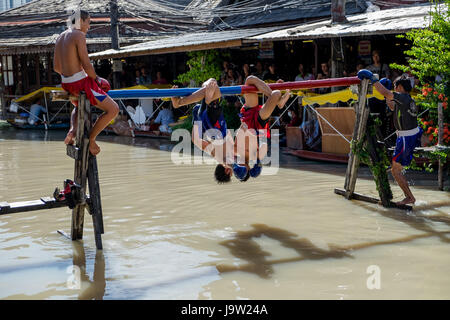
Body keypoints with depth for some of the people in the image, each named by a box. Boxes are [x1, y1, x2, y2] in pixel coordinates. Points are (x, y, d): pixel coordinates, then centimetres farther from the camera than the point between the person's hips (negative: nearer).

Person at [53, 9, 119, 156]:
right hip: (81, 83, -9)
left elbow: (56, 67, 18)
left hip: (66, 84, 9)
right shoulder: (79, 35, -12)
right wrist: (96, 79, -2)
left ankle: (72, 130, 13)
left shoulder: (60, 37, 14)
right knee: (113, 109, -2)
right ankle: (91, 138, 0)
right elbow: (86, 64, -18)